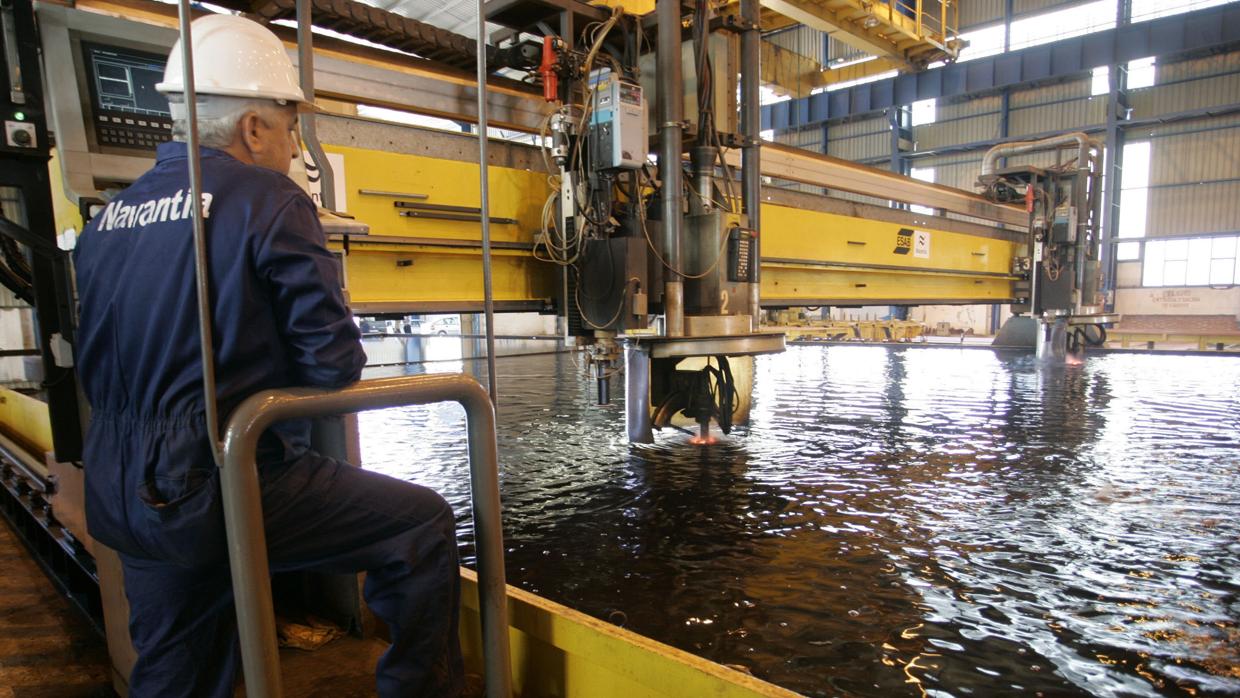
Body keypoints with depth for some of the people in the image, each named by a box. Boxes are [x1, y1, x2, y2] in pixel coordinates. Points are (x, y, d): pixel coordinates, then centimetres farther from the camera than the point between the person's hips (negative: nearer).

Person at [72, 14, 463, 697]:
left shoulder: (107, 219, 11)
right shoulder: (268, 200, -11)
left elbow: (98, 371, 17)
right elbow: (335, 362, -15)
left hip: (121, 501, 9)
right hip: (222, 487, -8)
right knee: (424, 525, 1)